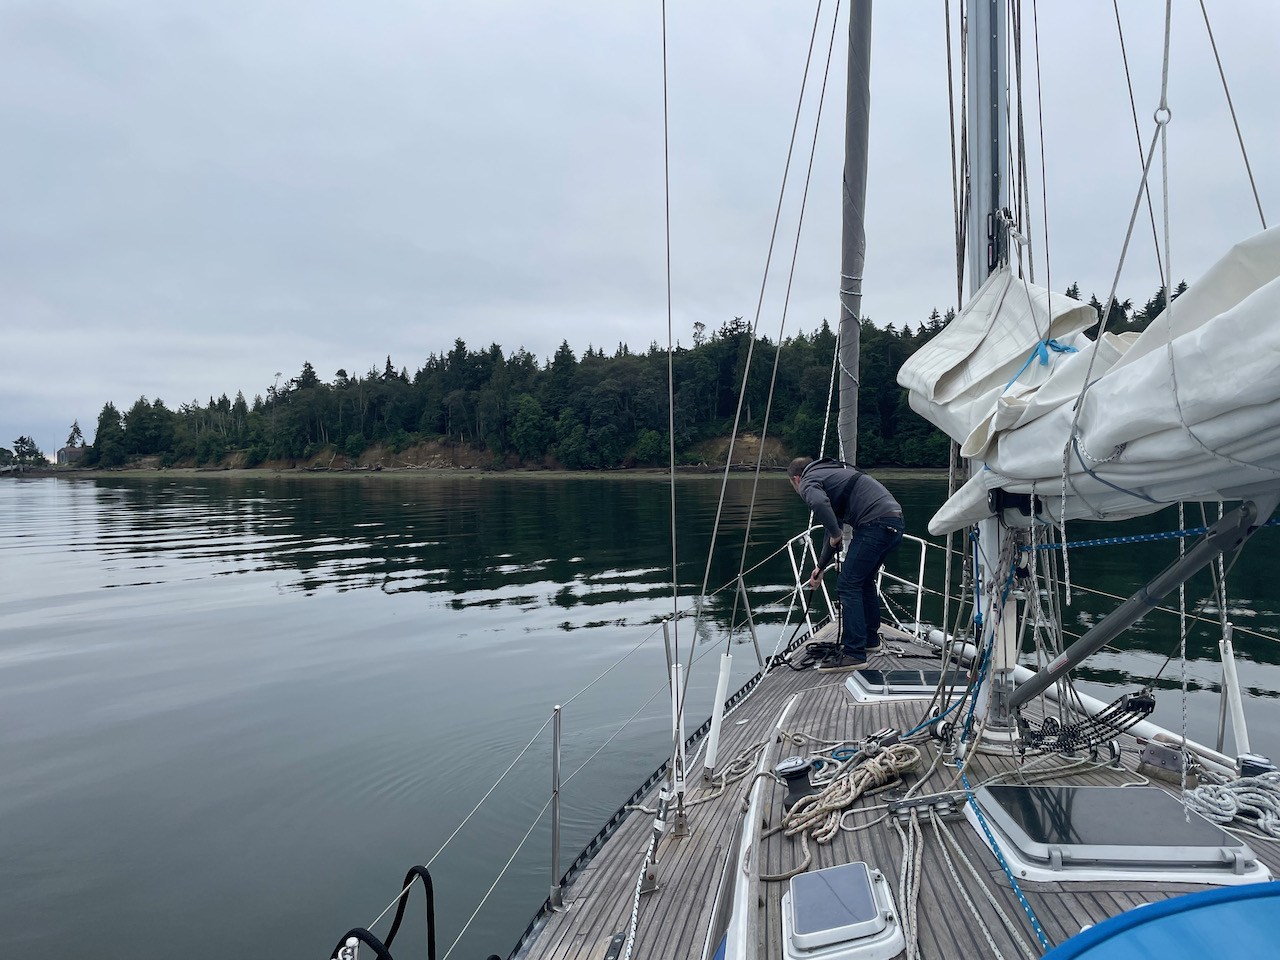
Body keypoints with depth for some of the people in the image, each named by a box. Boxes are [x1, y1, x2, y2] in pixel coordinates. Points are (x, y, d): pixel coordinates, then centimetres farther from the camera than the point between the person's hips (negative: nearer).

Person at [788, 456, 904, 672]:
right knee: (864, 580, 24)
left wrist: (835, 534, -8)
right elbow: (833, 525, 37)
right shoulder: (829, 473, 32)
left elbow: (820, 504, -24)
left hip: (876, 523, -10)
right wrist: (821, 567, 43)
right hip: (895, 522, 10)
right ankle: (870, 640, 37)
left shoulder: (808, 481, 3)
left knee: (848, 585, -6)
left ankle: (854, 653, -9)